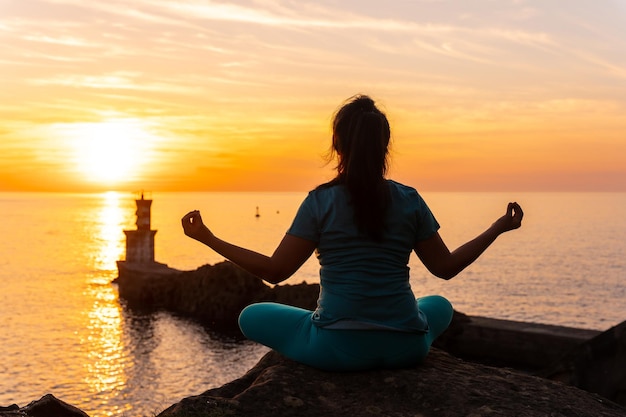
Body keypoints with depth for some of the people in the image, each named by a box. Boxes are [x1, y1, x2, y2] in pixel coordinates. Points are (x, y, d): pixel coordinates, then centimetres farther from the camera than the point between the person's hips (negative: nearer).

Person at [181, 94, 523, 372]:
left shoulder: (320, 201, -5)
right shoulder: (410, 201, 1)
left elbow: (274, 271, -4)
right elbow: (446, 267, 9)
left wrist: (208, 238, 3)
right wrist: (498, 228, 20)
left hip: (337, 349, -3)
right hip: (406, 348, 4)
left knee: (251, 317, 17)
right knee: (440, 305, 36)